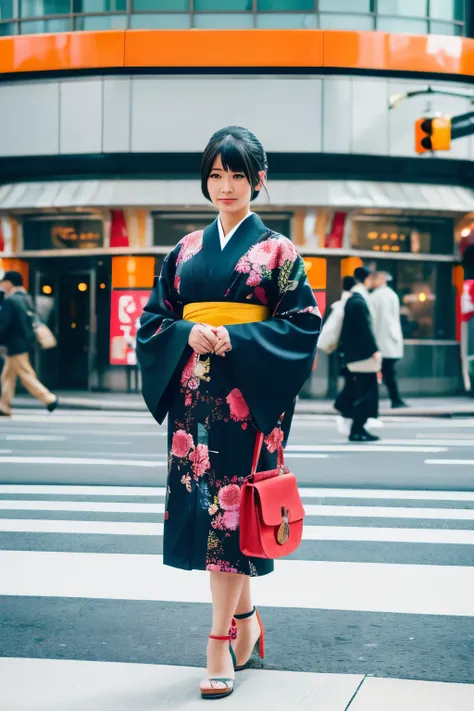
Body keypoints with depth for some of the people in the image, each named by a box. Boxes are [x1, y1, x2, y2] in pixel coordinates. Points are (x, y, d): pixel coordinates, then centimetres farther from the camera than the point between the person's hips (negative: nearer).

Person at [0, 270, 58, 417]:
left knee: (26, 374, -3)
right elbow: (31, 321, 14)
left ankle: (49, 398, -3)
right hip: (25, 341, 9)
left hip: (16, 344, -9)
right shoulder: (26, 298, 10)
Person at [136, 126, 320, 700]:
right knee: (205, 505, 5)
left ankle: (220, 642, -2)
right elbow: (153, 319, 11)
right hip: (193, 394, 4)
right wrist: (189, 334, -10)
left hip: (248, 395, -4)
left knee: (231, 507, -7)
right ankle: (245, 616, 25)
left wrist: (235, 338, -16)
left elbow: (304, 325, -4)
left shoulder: (277, 251, 3)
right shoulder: (186, 250, 14)